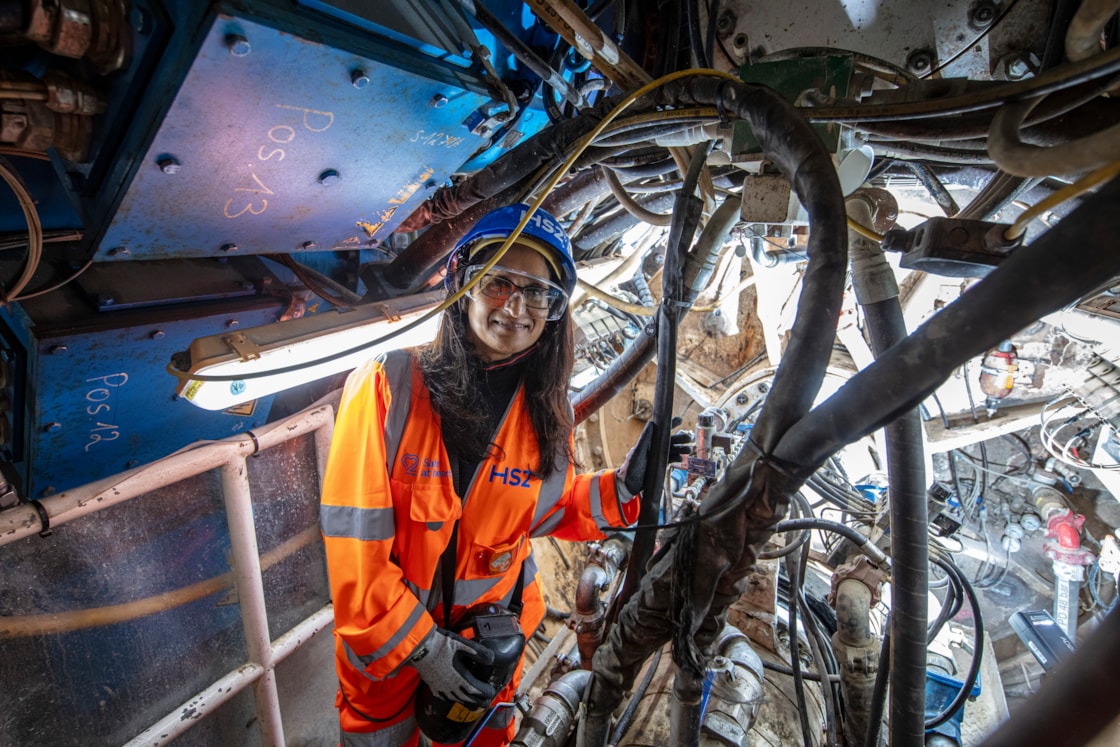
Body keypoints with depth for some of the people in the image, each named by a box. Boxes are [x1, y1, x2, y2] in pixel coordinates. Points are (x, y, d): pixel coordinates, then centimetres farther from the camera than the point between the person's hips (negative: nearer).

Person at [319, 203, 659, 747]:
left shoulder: (548, 411, -12)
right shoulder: (388, 384, -24)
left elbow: (542, 510, 0)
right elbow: (354, 536, -21)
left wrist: (620, 486, -14)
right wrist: (417, 645, -19)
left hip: (491, 638, 3)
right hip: (382, 644, -2)